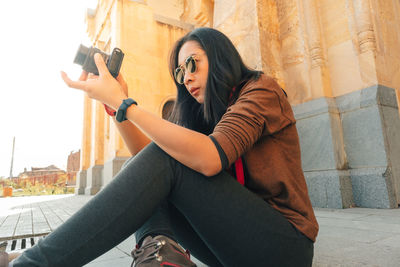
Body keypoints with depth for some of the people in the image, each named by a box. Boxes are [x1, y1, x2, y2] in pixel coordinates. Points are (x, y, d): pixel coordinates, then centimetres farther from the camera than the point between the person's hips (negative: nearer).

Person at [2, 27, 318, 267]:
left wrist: (123, 103, -24)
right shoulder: (203, 114, 13)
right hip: (235, 239, 6)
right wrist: (115, 104, -6)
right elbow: (147, 158, 4)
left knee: (165, 160, -26)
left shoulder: (261, 89, -7)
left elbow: (210, 159, -27)